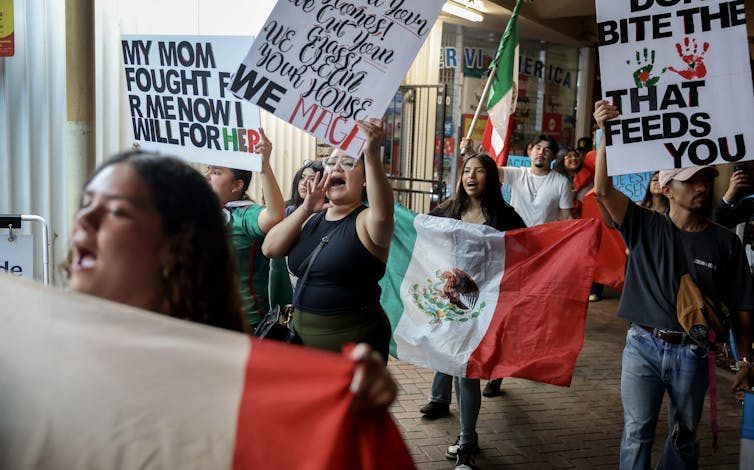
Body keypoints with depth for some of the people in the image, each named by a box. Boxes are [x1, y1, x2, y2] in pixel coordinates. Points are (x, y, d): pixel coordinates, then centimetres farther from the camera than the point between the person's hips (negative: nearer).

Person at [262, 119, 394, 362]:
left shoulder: (366, 221, -9)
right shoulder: (313, 219, 10)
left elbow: (383, 212, -33)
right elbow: (270, 249, -1)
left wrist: (372, 155, -46)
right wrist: (306, 208, -11)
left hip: (354, 341, -6)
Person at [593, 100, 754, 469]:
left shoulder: (724, 242, -1)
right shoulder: (645, 227, -2)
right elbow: (603, 190, -16)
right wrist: (606, 135, -27)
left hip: (692, 353, 1)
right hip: (643, 346, -1)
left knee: (684, 436, 16)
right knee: (637, 434, 6)